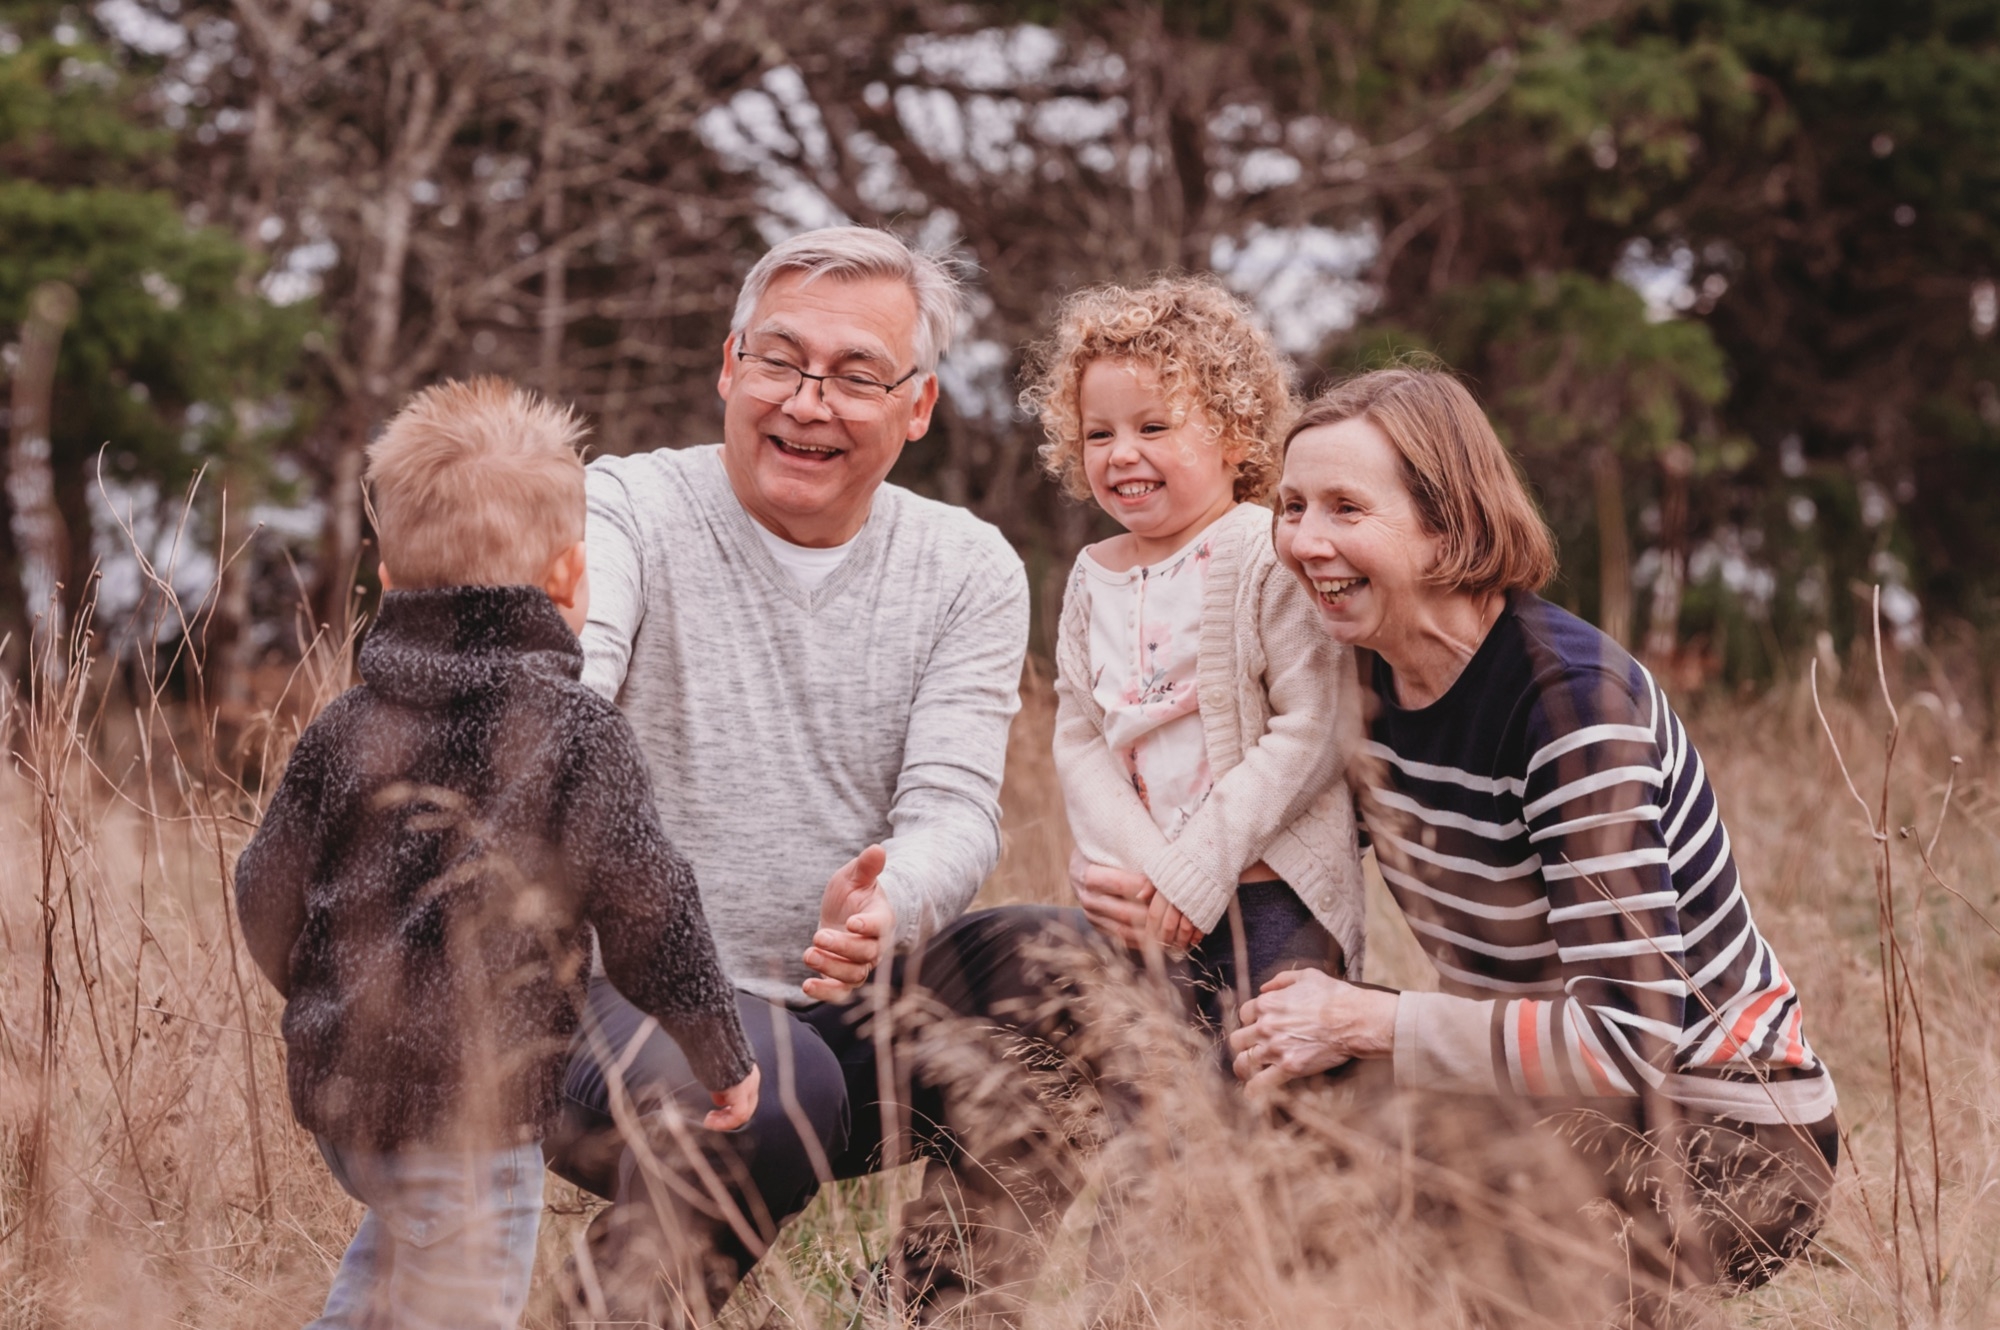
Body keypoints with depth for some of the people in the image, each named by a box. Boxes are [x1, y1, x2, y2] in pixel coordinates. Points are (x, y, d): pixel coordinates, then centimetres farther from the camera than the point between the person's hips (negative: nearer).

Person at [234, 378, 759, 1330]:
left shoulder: (341, 731, 4)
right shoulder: (578, 735, -11)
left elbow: (267, 900, 10)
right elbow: (646, 913, -9)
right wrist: (722, 1057, 4)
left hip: (338, 1096, 6)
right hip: (474, 1105, -6)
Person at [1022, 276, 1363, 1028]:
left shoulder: (1272, 552, -7)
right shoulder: (1094, 578, 11)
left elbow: (1311, 731, -14)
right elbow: (1079, 740, 7)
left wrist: (1198, 867, -16)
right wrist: (1136, 870, -10)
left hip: (1274, 901, -5)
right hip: (1149, 911, 5)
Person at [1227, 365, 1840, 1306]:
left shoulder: (1572, 697, -25)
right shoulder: (1374, 680, -2)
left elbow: (1631, 1038, -29)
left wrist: (1366, 1024, -23)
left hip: (1722, 1145, -8)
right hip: (1557, 1108, 8)